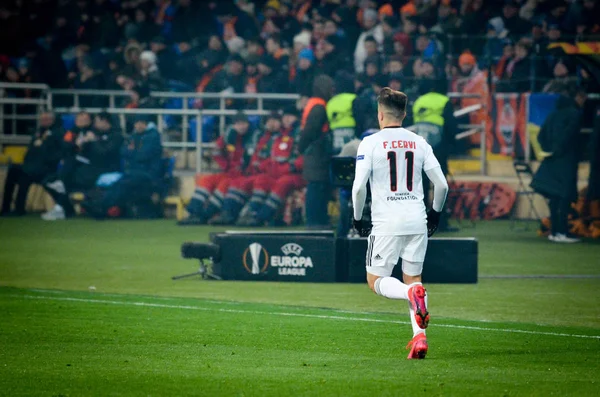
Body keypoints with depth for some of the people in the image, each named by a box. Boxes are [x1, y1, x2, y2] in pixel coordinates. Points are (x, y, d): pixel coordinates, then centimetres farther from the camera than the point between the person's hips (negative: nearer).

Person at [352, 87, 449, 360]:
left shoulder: (370, 143, -3)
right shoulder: (419, 143, 7)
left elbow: (359, 187, -10)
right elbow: (442, 185, 6)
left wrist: (357, 218, 5)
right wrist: (435, 213, 23)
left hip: (387, 224, -4)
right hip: (417, 222, 4)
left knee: (376, 281, 6)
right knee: (413, 277, 13)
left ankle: (412, 294, -26)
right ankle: (419, 337, -4)